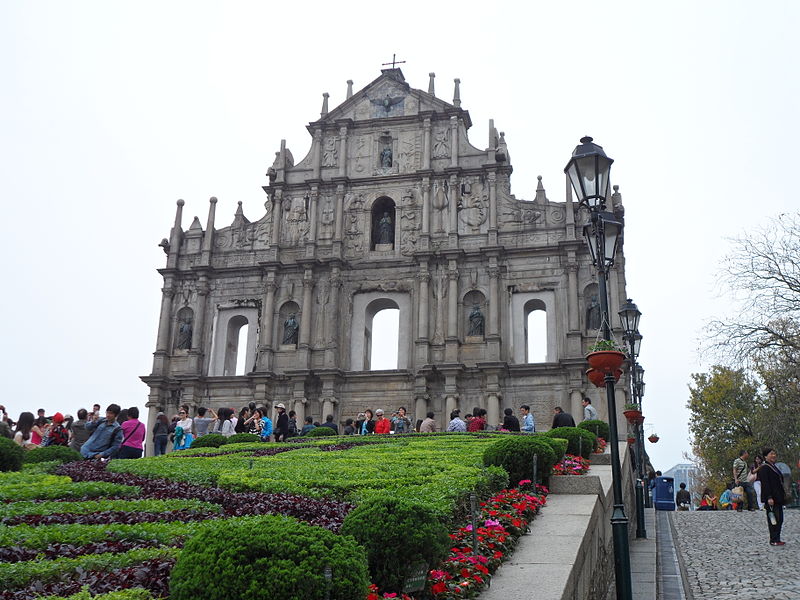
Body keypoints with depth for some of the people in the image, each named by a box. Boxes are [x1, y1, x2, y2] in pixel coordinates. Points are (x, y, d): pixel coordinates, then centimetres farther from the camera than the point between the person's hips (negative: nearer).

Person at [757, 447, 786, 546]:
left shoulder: (774, 467, 18)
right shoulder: (764, 468, -12)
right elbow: (765, 484, -19)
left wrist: (783, 495, 21)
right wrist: (769, 498, -24)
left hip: (778, 498, 10)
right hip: (771, 499, -10)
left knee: (779, 519, 11)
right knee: (774, 520, -6)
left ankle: (777, 539, 18)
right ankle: (774, 540, -1)